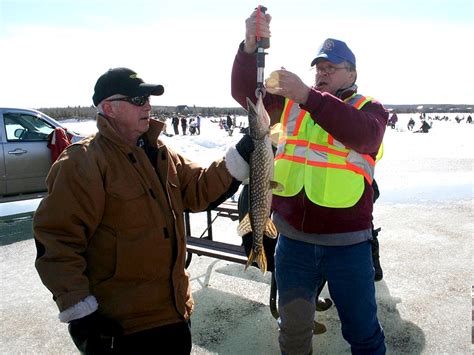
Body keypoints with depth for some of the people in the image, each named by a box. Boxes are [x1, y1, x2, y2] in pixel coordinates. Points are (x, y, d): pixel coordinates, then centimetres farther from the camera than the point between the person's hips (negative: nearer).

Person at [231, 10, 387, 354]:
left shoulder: (369, 107, 0)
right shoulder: (292, 101, 8)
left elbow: (363, 134, -23)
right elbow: (245, 92, -3)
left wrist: (308, 96, -30)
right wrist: (250, 46, -19)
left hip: (347, 243, -2)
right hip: (292, 238, 3)